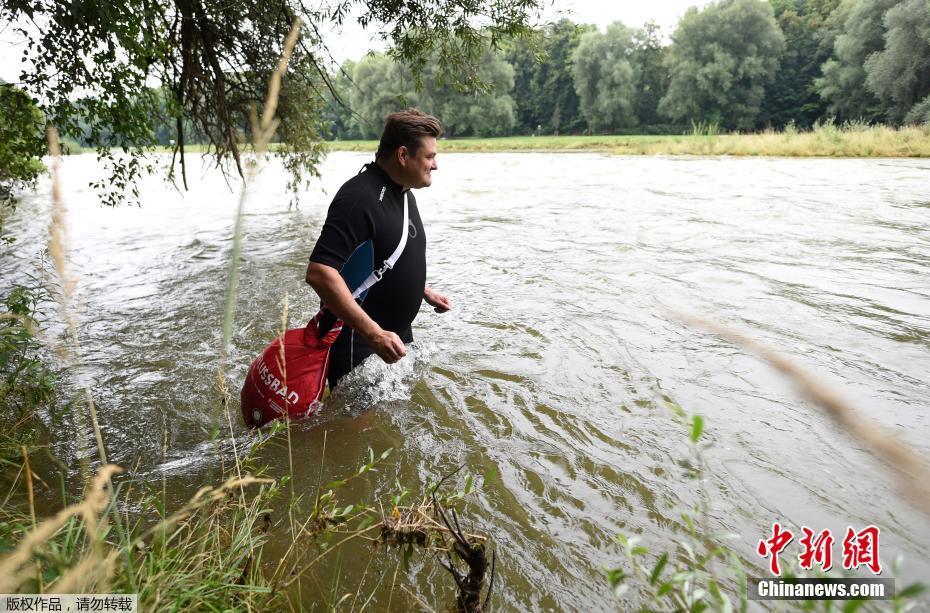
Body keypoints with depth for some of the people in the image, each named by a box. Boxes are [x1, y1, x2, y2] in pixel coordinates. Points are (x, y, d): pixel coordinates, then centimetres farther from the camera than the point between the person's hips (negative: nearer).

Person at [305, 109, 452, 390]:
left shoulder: (404, 193, 8)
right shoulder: (360, 198, -23)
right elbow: (319, 273, -32)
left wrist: (425, 291, 17)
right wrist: (374, 334, -34)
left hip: (394, 335, 9)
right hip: (357, 342, -9)